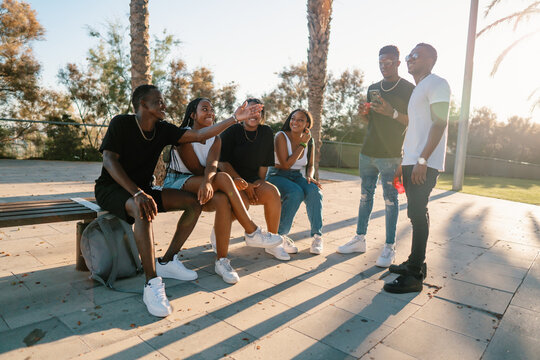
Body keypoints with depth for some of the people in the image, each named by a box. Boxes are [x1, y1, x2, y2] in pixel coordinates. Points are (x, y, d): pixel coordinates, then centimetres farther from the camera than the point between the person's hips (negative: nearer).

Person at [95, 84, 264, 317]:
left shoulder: (163, 130, 3)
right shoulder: (121, 123, -13)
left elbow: (199, 135, -2)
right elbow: (109, 160, -24)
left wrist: (235, 118, -8)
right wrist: (137, 193, -38)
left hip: (143, 189, 7)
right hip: (111, 189, -6)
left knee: (194, 202, -10)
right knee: (143, 210, -40)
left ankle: (166, 262, -6)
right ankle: (152, 284, -37)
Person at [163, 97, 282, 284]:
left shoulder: (215, 139, 7)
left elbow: (211, 165, -15)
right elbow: (196, 169, -15)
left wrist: (207, 181, -39)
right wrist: (231, 182, -15)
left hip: (204, 185, 5)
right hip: (177, 183, -5)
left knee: (222, 200, -33)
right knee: (223, 178, -33)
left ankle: (221, 261, -24)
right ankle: (252, 233, -27)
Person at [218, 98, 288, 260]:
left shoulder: (266, 132, 7)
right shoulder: (232, 131, -5)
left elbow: (264, 163, 10)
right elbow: (223, 163, -10)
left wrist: (260, 182, -3)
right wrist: (244, 185, -15)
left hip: (254, 181, 4)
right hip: (230, 179, -3)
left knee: (272, 192, -27)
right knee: (242, 202, -34)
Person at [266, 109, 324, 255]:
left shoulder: (309, 141, 6)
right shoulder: (281, 136, -11)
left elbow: (310, 165, 15)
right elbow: (285, 164, -17)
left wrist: (310, 177, -8)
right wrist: (302, 145, -15)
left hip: (297, 177, 4)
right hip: (278, 176, -4)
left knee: (314, 191, -28)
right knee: (296, 193, -35)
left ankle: (317, 236, -18)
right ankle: (280, 234, -19)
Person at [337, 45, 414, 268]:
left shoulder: (409, 89, 1)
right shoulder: (373, 88, 17)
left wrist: (392, 112, -19)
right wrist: (363, 113, 0)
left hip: (391, 154, -5)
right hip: (368, 151, 6)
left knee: (390, 200, -3)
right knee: (365, 195, 9)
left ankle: (389, 247, 5)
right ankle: (359, 239, 18)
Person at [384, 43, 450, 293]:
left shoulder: (436, 83, -4)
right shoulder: (418, 89, 24)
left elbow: (440, 124, -15)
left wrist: (422, 160, -23)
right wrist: (404, 163, 20)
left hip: (424, 164, -9)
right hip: (412, 162, 9)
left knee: (417, 213, -10)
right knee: (416, 213, 12)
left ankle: (414, 275, -5)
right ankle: (415, 263, 22)